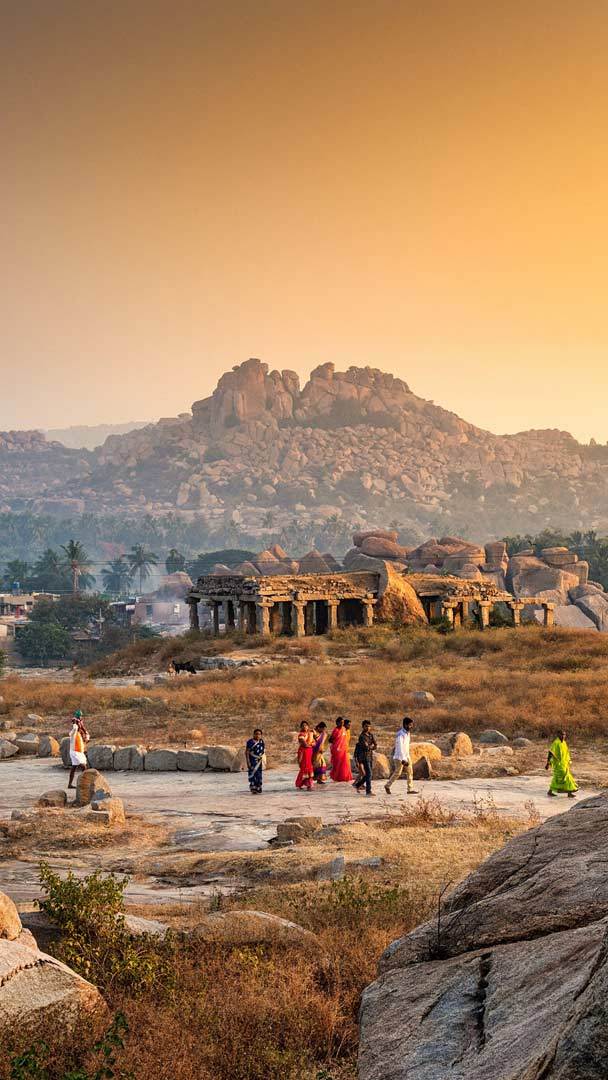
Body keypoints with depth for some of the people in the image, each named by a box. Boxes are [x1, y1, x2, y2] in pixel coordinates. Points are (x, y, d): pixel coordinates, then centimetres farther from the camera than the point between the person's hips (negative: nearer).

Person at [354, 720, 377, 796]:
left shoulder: (371, 735, 10)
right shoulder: (362, 736, -11)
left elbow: (376, 746, 3)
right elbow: (366, 747, -20)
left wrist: (369, 747, -16)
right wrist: (372, 746, -3)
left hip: (371, 756, 7)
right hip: (365, 756, -7)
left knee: (368, 773, 12)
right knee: (368, 773, -11)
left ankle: (358, 784, 31)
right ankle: (368, 791, -9)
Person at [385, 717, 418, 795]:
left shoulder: (407, 732, 7)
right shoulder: (400, 734, -21)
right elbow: (400, 747, -28)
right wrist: (403, 759, -34)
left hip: (406, 756, 8)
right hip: (399, 756, -8)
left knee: (410, 772, 1)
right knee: (397, 772, -1)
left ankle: (410, 789, 1)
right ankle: (387, 786, 17)